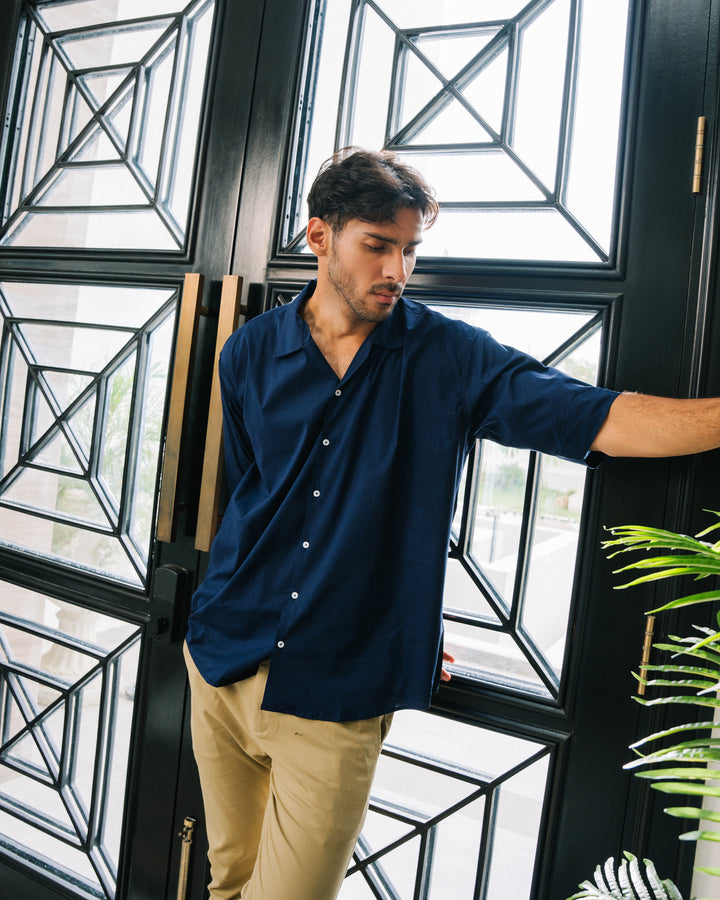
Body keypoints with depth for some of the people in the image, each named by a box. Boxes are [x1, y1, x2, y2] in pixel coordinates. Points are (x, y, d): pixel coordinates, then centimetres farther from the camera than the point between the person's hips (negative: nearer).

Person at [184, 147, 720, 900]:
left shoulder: (449, 360, -6)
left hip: (335, 696, -3)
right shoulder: (250, 353, 1)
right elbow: (252, 498, 9)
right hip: (226, 660, 4)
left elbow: (602, 419, -14)